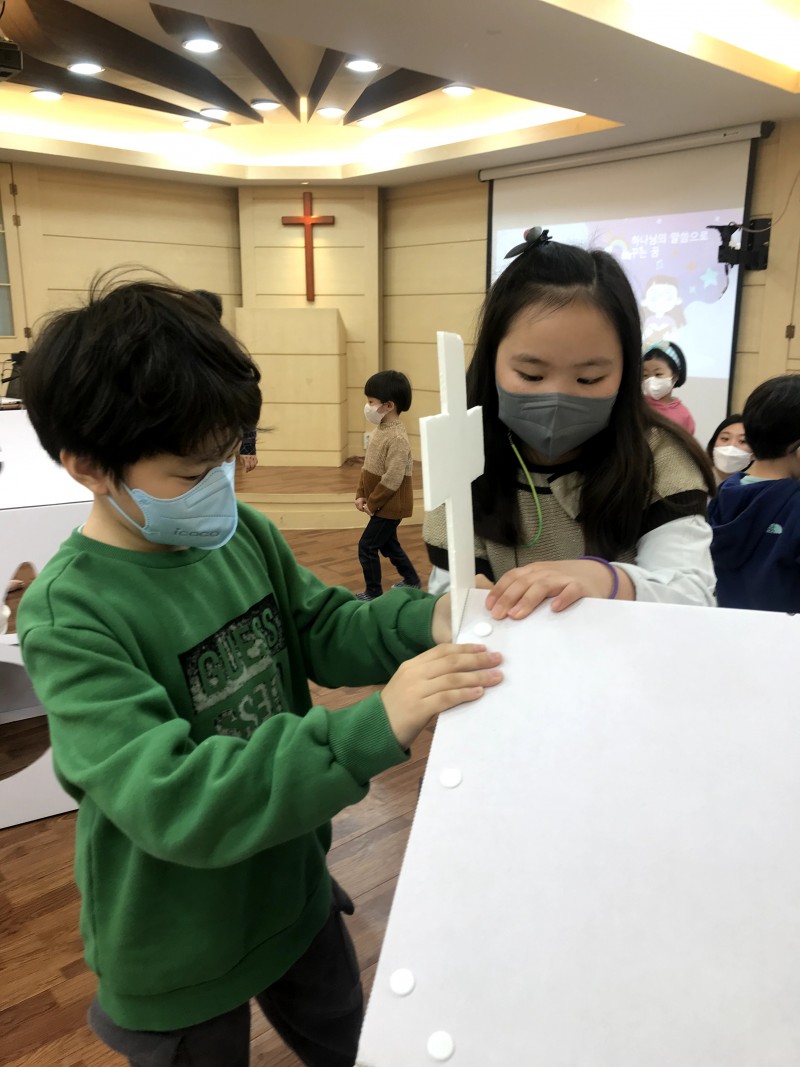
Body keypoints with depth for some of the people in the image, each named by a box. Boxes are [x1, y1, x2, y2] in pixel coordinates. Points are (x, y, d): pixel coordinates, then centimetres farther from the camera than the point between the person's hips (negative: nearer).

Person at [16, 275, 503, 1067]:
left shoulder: (243, 534, -10)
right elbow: (169, 799, -35)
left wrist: (424, 622, -23)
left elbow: (323, 630, -2)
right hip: (180, 958, -5)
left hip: (293, 892, 5)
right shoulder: (69, 617, -27)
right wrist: (375, 727, -43)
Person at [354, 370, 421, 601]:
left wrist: (372, 503, -18)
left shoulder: (397, 438, -25)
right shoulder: (379, 430, 5)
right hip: (384, 505, 9)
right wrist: (361, 495, 3)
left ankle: (373, 592, 11)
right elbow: (368, 466, 11)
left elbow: (392, 478, -26)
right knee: (388, 544, 21)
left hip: (390, 505, -9)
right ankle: (411, 581, 37)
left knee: (367, 546, -3)